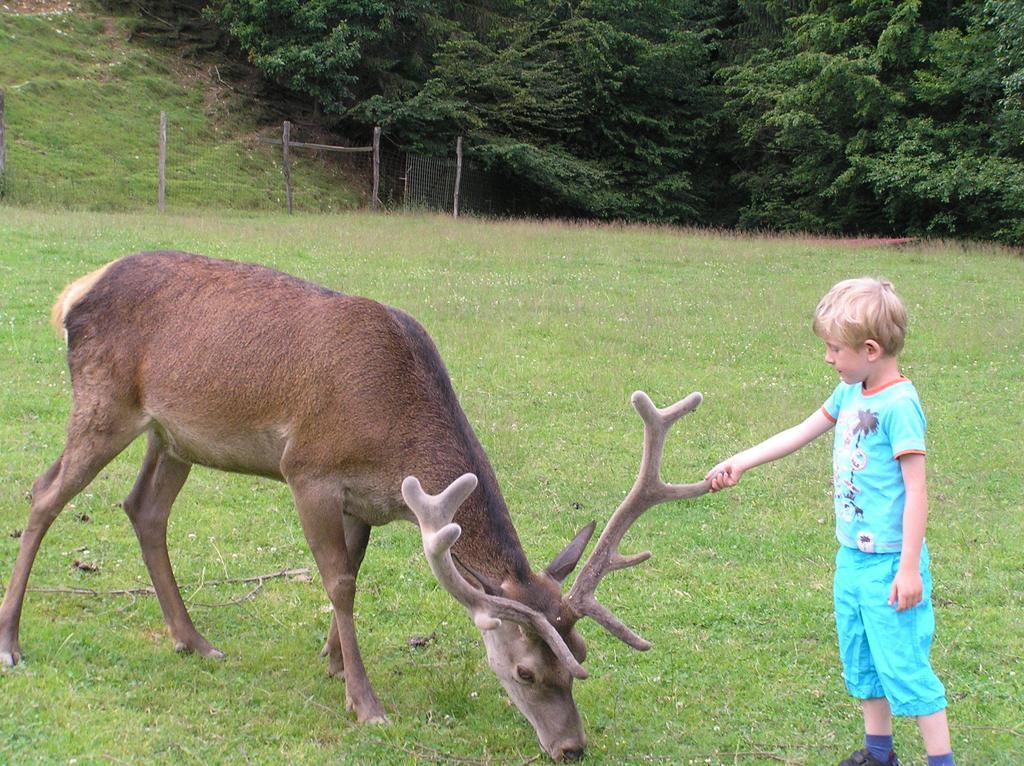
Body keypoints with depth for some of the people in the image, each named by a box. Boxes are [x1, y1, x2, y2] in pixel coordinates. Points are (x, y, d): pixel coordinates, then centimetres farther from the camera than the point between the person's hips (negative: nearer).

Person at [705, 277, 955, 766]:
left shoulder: (899, 405, -20)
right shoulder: (851, 393, 5)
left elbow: (916, 491, -20)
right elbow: (802, 433, 20)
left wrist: (909, 567, -21)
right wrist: (740, 463, 22)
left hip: (889, 564, -9)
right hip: (852, 557, 9)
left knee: (903, 663, -5)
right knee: (861, 659, 18)